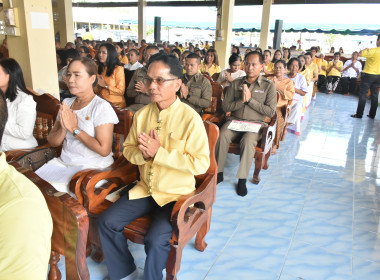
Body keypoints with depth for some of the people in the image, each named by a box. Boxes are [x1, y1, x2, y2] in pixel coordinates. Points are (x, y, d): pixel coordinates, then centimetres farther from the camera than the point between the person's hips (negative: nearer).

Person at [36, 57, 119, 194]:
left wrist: (75, 129, -16)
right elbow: (52, 142, 10)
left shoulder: (101, 107, -12)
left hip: (92, 167, -6)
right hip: (63, 162, 7)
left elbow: (104, 149, -20)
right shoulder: (66, 103, 10)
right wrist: (63, 129, -12)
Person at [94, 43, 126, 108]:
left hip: (116, 104, -5)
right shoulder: (98, 68, 11)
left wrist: (105, 85, -14)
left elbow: (121, 91, -9)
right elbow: (97, 91, 16)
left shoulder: (118, 69, -6)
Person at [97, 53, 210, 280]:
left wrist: (159, 153, -24)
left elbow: (201, 163, -20)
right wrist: (143, 154, -15)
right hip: (144, 189, 6)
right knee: (107, 222, -5)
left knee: (156, 240, -23)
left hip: (176, 194, -5)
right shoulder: (142, 114, 1)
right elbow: (128, 149, 9)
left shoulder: (190, 118, -17)